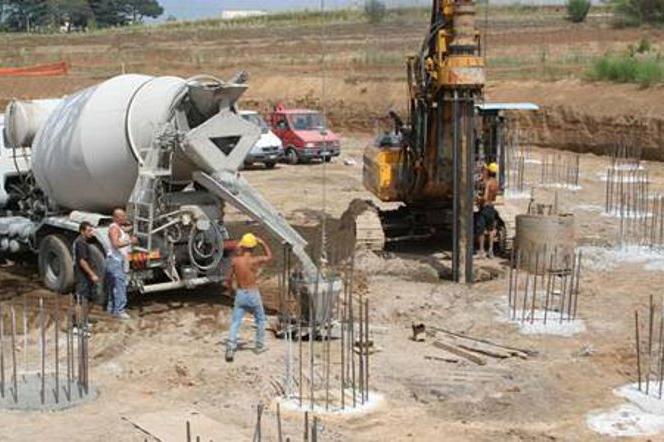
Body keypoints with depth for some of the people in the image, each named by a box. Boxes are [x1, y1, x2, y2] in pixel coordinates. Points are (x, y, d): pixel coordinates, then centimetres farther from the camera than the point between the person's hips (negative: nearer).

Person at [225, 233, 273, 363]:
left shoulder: (235, 260, -4)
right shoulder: (255, 260, -14)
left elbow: (229, 280, 4)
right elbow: (269, 257, 5)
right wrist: (262, 243, 9)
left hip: (240, 294, 2)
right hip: (253, 294, -2)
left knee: (235, 322, 2)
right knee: (260, 319, 20)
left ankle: (230, 348, -13)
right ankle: (260, 346, 28)